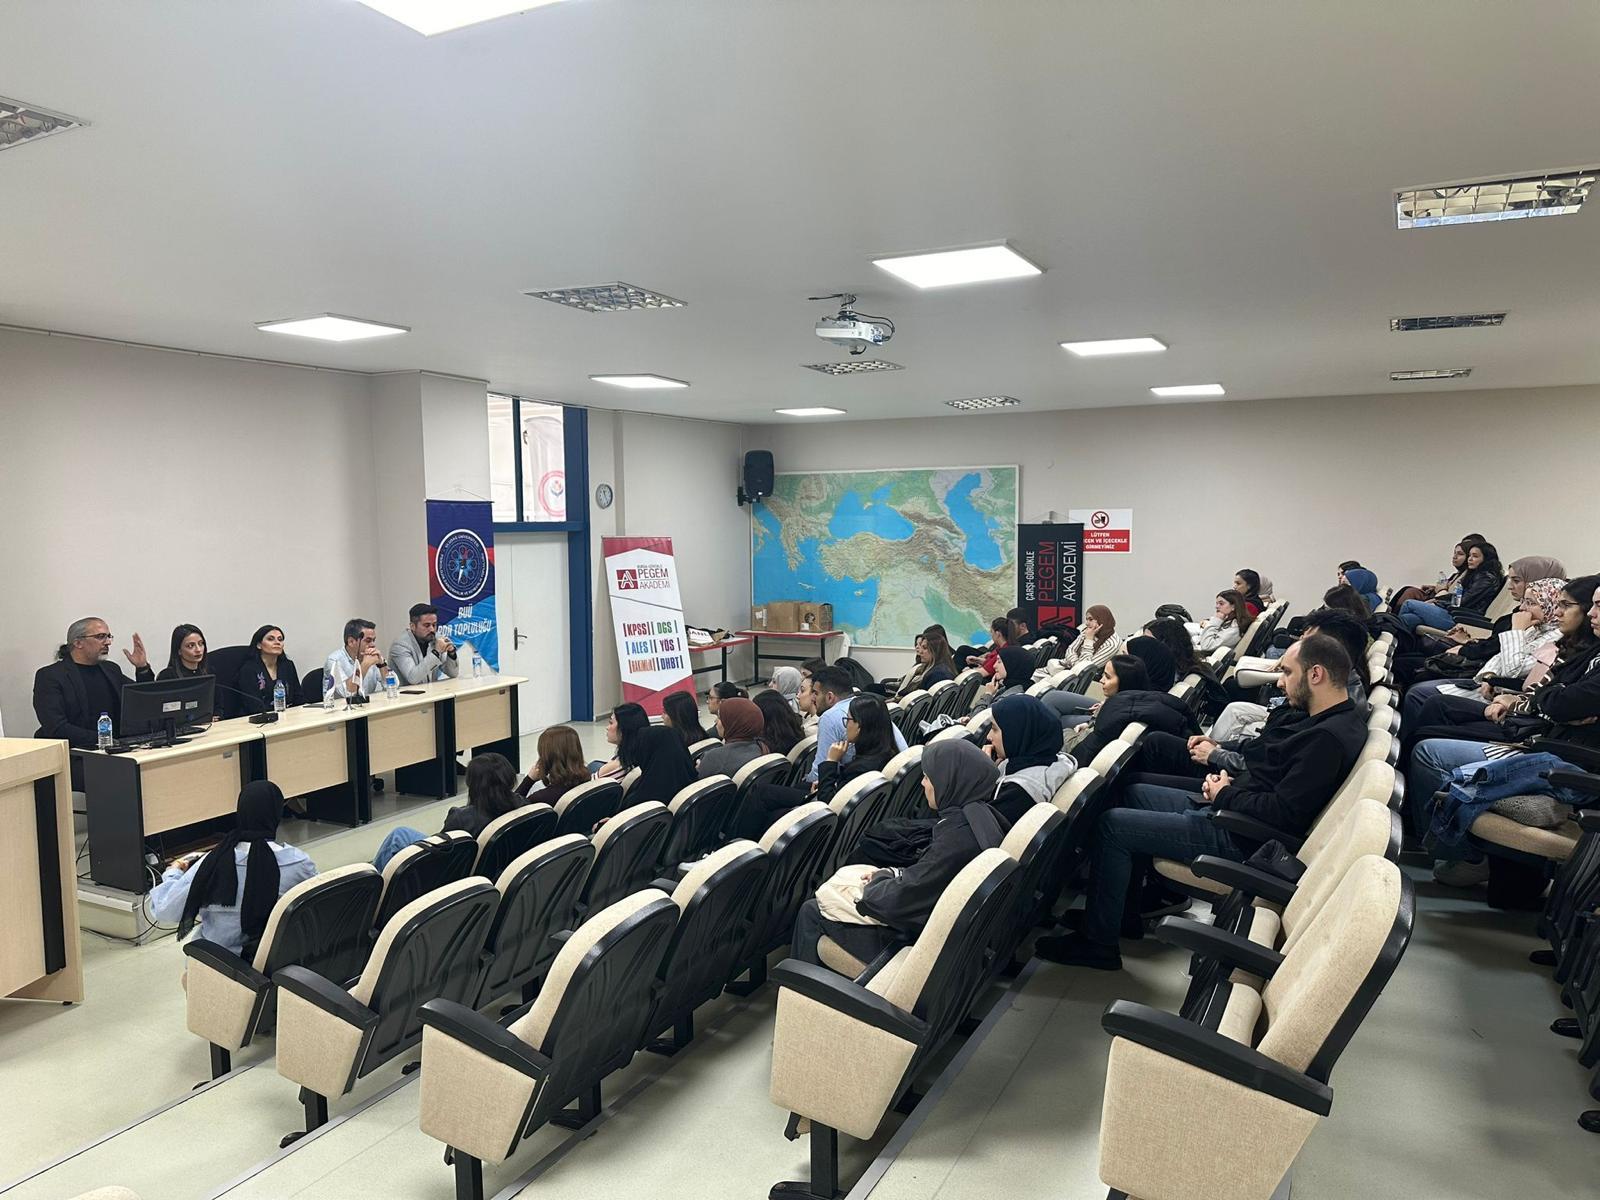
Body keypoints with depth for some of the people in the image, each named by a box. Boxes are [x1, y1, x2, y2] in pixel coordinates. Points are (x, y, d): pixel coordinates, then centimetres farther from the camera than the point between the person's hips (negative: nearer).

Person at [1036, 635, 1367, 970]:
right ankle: (1125, 911, 21)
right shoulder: (1328, 720, 9)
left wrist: (1225, 795, -12)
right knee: (1132, 793, 17)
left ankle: (1098, 943, 1)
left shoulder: (1329, 738, -24)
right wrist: (1232, 781, 1)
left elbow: (1283, 813, -28)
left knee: (1111, 824, -10)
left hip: (1238, 837, -11)